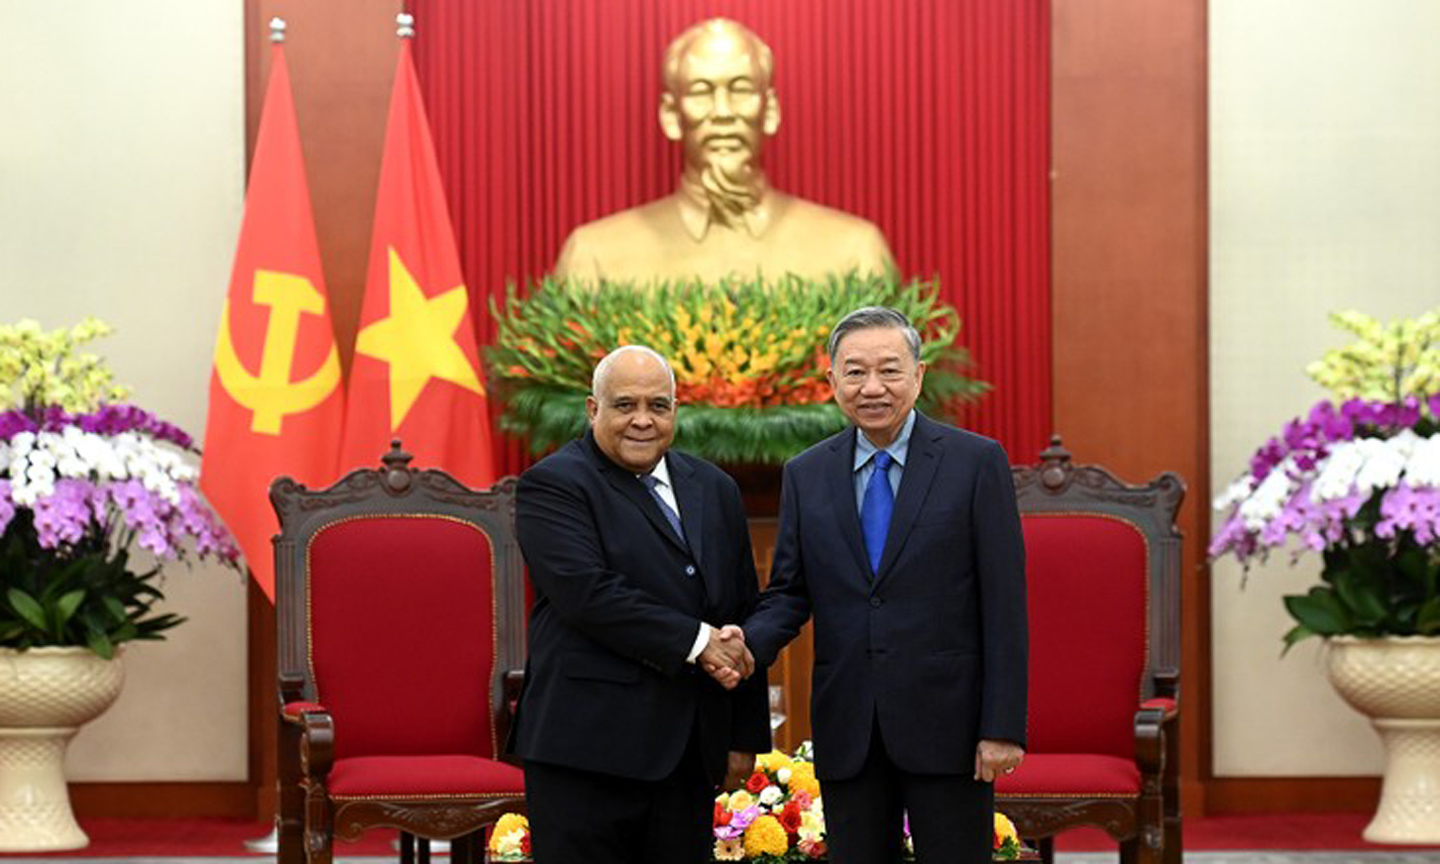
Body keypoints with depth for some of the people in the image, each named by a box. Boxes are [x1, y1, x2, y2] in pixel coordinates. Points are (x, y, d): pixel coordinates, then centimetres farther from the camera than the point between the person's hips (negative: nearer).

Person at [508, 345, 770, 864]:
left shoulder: (715, 490, 17)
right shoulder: (552, 486, -3)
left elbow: (743, 614, 18)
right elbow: (588, 593, -17)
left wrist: (745, 737, 14)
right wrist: (696, 642, -16)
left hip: (691, 754, 6)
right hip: (588, 748, -6)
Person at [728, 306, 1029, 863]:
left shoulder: (976, 462, -2)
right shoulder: (806, 475, 9)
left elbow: (1004, 603, -4)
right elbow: (789, 593, 11)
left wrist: (1003, 727, -10)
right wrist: (748, 644, -12)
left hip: (945, 726, -3)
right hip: (847, 731, 3)